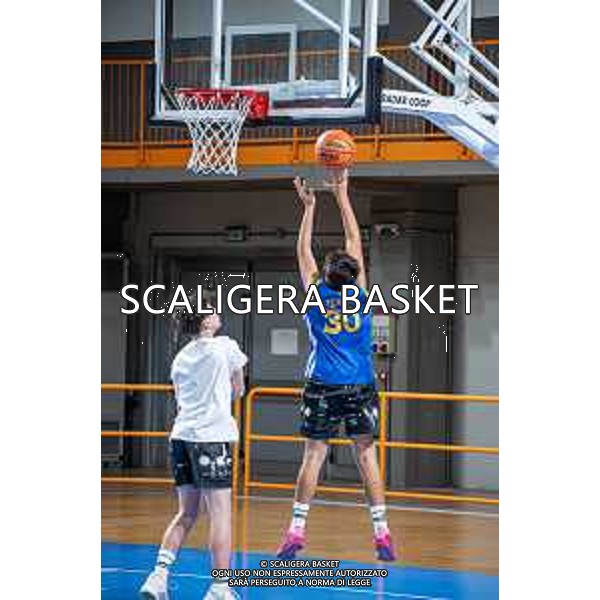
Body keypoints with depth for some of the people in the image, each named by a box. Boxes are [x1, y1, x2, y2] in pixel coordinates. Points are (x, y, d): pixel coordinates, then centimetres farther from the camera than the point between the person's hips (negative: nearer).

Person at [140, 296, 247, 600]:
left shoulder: (180, 358, 17)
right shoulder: (225, 347, 1)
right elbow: (238, 390, 13)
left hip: (181, 435, 6)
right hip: (212, 436, -6)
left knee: (186, 513, 14)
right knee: (220, 514, -4)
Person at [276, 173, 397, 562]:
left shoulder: (317, 294, -2)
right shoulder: (360, 294, -1)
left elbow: (304, 250, 9)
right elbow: (355, 243, 7)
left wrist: (310, 206, 14)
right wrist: (343, 195, 12)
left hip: (323, 388, -1)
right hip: (361, 387, 1)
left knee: (314, 455, 1)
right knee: (367, 454, 2)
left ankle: (297, 530, -2)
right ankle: (382, 532, -3)